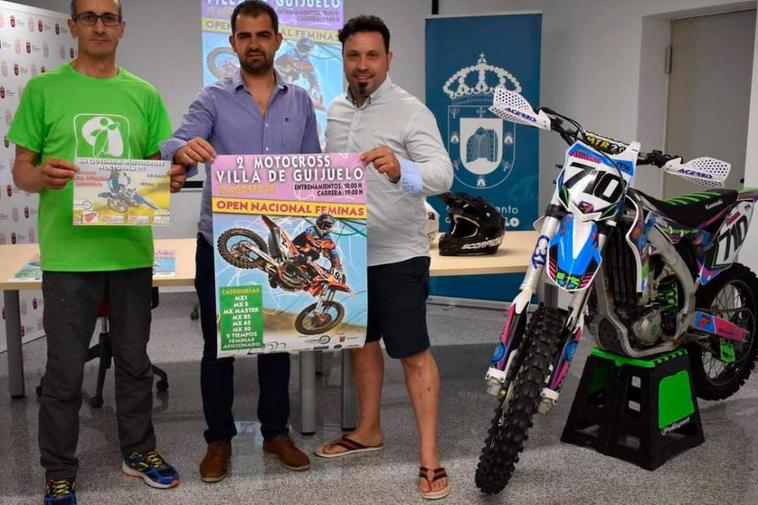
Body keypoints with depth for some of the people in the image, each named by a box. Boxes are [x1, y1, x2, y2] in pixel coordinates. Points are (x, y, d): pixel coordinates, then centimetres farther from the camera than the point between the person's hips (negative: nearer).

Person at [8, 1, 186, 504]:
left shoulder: (144, 95, 9)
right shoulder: (44, 90, 1)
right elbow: (21, 170, 1)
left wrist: (172, 179, -11)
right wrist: (42, 175, -21)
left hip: (132, 248, 3)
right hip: (69, 251, -2)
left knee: (135, 359, 14)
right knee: (65, 369, 5)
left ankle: (138, 451, 32)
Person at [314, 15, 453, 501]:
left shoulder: (411, 111, -13)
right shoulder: (336, 110, 9)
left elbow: (443, 174, -25)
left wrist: (402, 171, -44)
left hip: (397, 255, -7)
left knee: (414, 352, -2)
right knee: (361, 340, 18)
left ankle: (430, 455, 6)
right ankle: (369, 429, 35)